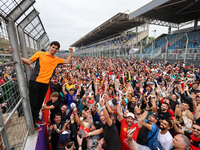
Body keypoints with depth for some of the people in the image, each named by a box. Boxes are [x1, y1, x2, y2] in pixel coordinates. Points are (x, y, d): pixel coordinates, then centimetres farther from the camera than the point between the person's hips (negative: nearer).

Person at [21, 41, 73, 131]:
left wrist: (70, 52, 14)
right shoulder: (40, 54, 1)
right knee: (33, 102, 6)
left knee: (40, 102, 17)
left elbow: (67, 61, 18)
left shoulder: (56, 59, 13)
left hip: (45, 83, 4)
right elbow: (29, 62, 0)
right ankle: (32, 122, 23)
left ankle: (36, 118, 38)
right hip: (35, 81, -4)